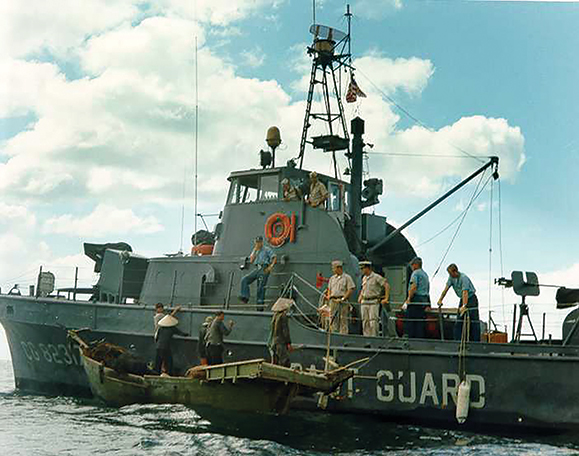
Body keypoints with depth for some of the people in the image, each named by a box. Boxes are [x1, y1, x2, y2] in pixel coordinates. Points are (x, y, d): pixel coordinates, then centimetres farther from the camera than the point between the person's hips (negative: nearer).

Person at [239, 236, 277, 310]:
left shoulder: (267, 250, 4)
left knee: (261, 287, -11)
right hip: (257, 269, 6)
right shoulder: (255, 251, 21)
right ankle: (245, 297, -15)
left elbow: (275, 258, -3)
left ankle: (260, 304, -9)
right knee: (244, 280, -9)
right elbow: (251, 260, 7)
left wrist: (271, 266, -17)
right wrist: (255, 250, 3)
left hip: (264, 269, -6)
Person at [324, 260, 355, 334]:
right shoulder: (332, 278, 18)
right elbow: (329, 289, 22)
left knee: (343, 319, -5)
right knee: (333, 319, 3)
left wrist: (343, 298, -13)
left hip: (342, 301, -5)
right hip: (333, 301, 5)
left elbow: (351, 290, -6)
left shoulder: (347, 277, 0)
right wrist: (328, 296, 1)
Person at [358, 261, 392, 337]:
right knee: (365, 322, 5)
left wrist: (386, 298, -11)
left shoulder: (376, 277, -8)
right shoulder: (364, 278, 14)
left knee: (373, 322, -11)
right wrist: (360, 296, 23)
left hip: (373, 302, -7)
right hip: (364, 302, 7)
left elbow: (387, 286, -9)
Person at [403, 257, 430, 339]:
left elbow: (413, 287, -18)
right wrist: (428, 303, 26)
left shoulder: (415, 273, -7)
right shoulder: (425, 274, 21)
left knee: (410, 322, -6)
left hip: (416, 299, -9)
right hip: (424, 300, 9)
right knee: (421, 323, 8)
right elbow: (427, 289, 23)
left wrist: (408, 300, -18)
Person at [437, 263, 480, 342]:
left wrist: (464, 306, -42)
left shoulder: (463, 278, -25)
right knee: (458, 322, 4)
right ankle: (457, 341, 6)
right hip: (462, 299, 8)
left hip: (471, 298, -8)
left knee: (474, 322, -9)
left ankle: (476, 342, -9)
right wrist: (440, 299, -7)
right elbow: (446, 288, -1)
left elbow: (465, 292, -33)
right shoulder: (451, 277, -2)